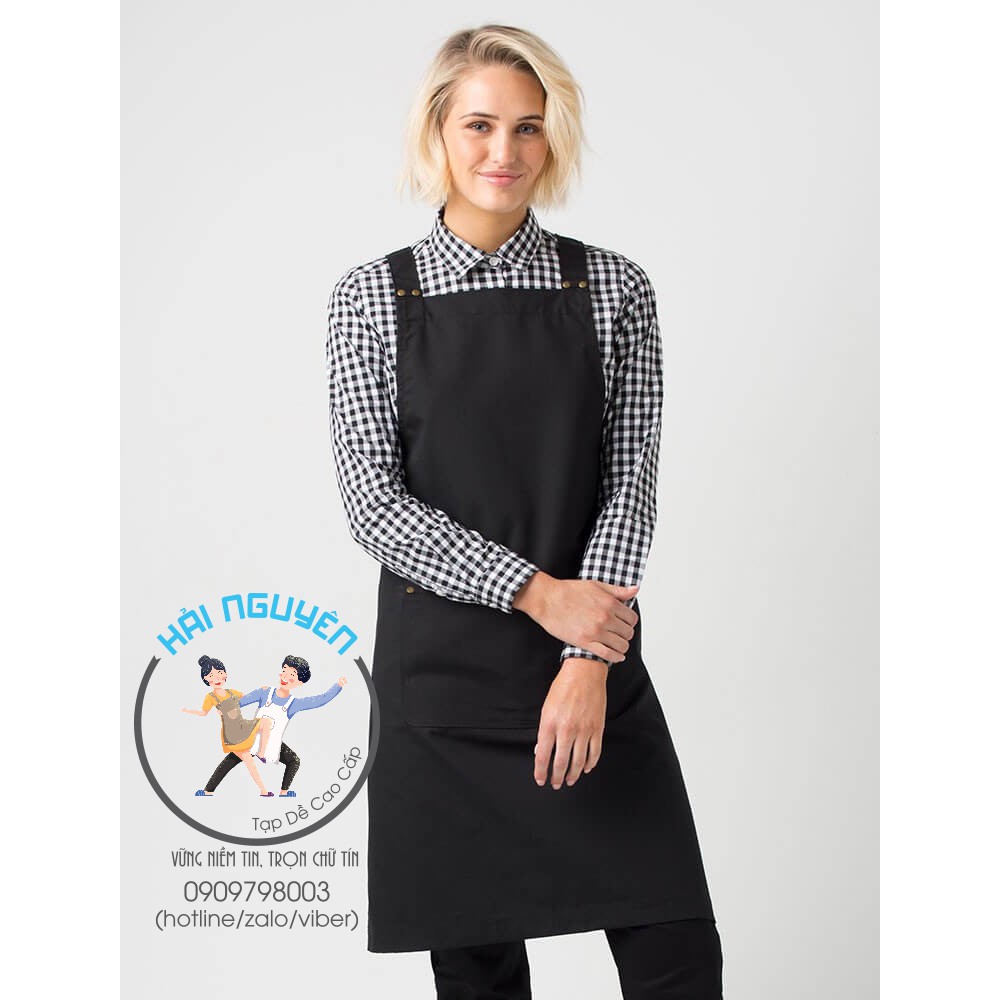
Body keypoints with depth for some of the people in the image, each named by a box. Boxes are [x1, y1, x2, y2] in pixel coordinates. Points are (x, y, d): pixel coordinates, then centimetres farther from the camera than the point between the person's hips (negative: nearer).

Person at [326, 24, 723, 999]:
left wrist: (589, 663, -12)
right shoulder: (371, 296, 1)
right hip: (441, 672, 0)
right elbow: (373, 501, -6)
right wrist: (538, 592, -15)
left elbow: (631, 482, -2)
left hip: (595, 668, 1)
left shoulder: (613, 288, 3)